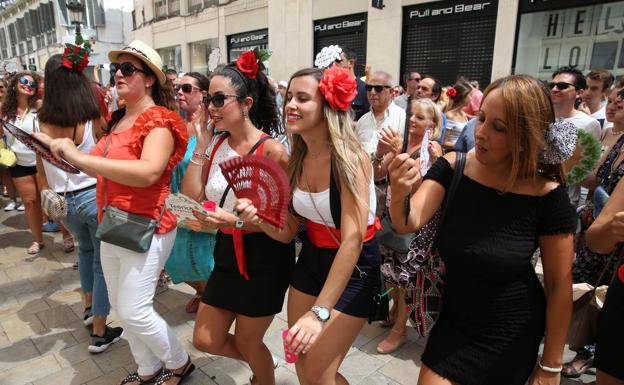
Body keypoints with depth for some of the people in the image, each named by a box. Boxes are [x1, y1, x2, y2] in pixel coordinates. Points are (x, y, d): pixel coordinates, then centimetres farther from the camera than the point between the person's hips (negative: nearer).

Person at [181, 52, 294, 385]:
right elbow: (189, 200, -3)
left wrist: (235, 220, -29)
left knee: (247, 342, 14)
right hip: (227, 253, 7)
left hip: (264, 259, -6)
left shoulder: (271, 150, -19)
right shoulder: (216, 146, 0)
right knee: (205, 340, 17)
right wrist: (200, 149, -8)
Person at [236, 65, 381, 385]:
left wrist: (319, 312, -33)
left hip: (355, 267, -6)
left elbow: (353, 239, -30)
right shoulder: (297, 160, -2)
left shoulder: (349, 158, -23)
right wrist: (258, 218, -20)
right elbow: (288, 230, 1)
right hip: (311, 258, 6)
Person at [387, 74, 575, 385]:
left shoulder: (546, 194, -19)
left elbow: (560, 284, -11)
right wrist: (399, 196, -47)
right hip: (453, 320, 3)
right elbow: (410, 223, -24)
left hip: (510, 335, -2)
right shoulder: (452, 167, -13)